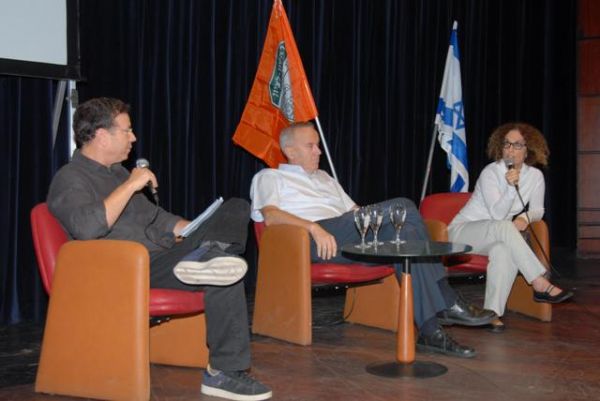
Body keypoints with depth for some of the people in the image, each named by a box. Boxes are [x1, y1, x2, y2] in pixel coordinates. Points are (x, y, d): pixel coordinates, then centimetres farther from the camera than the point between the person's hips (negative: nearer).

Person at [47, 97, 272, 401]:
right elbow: (86, 227, -28)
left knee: (237, 208, -3)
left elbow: (155, 216, 30)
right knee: (225, 278, -29)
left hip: (163, 257, 10)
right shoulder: (70, 179, -6)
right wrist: (130, 185, -19)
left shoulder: (117, 172, 24)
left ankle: (205, 256, -31)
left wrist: (198, 231, 13)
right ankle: (223, 374, -25)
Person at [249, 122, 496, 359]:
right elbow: (270, 216, -6)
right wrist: (314, 227, -22)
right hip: (309, 241, -7)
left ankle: (431, 330, -27)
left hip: (349, 240, 7)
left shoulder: (324, 177, 38)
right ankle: (448, 303, -24)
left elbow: (354, 211, 31)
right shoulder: (269, 177, 15)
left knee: (404, 231, -25)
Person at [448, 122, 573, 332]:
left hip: (496, 238, 4)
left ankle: (492, 313, -32)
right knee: (504, 226, -35)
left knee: (504, 250, -34)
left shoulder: (535, 175, -1)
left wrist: (525, 217, -11)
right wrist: (511, 187, -37)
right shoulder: (491, 172, -14)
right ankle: (540, 285, -36)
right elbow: (497, 214, -23)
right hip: (462, 231, -4)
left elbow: (538, 210, 11)